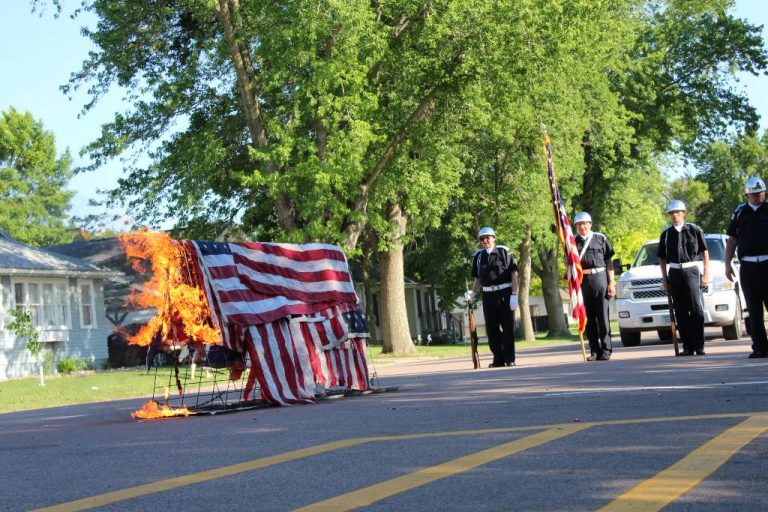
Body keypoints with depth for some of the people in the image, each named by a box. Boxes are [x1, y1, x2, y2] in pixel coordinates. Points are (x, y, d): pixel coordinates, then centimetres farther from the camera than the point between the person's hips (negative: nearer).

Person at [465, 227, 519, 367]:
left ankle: (510, 359, 6)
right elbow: (478, 279, 15)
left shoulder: (503, 252, -3)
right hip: (488, 296, 4)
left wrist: (514, 295, -11)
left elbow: (514, 274, -5)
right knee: (491, 329, 5)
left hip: (505, 293, -4)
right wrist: (472, 293, -1)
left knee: (508, 328, 0)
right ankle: (499, 359, 15)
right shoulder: (478, 256, 9)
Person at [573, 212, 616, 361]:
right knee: (588, 318, 4)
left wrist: (611, 283, -1)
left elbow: (608, 261, 5)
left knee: (603, 316, -2)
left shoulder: (600, 238, 5)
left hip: (599, 278, -2)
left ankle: (606, 350, 2)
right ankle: (594, 351, 9)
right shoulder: (573, 241, 11)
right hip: (581, 281, 2)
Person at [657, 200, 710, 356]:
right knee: (681, 312, 3)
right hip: (674, 273, 3)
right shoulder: (666, 234, 10)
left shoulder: (694, 230, 2)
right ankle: (687, 347, 7)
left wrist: (706, 273, -2)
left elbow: (705, 252, 4)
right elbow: (662, 258, 14)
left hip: (691, 271, -3)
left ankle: (699, 346, -6)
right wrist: (664, 278, 8)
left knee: (697, 309, -10)